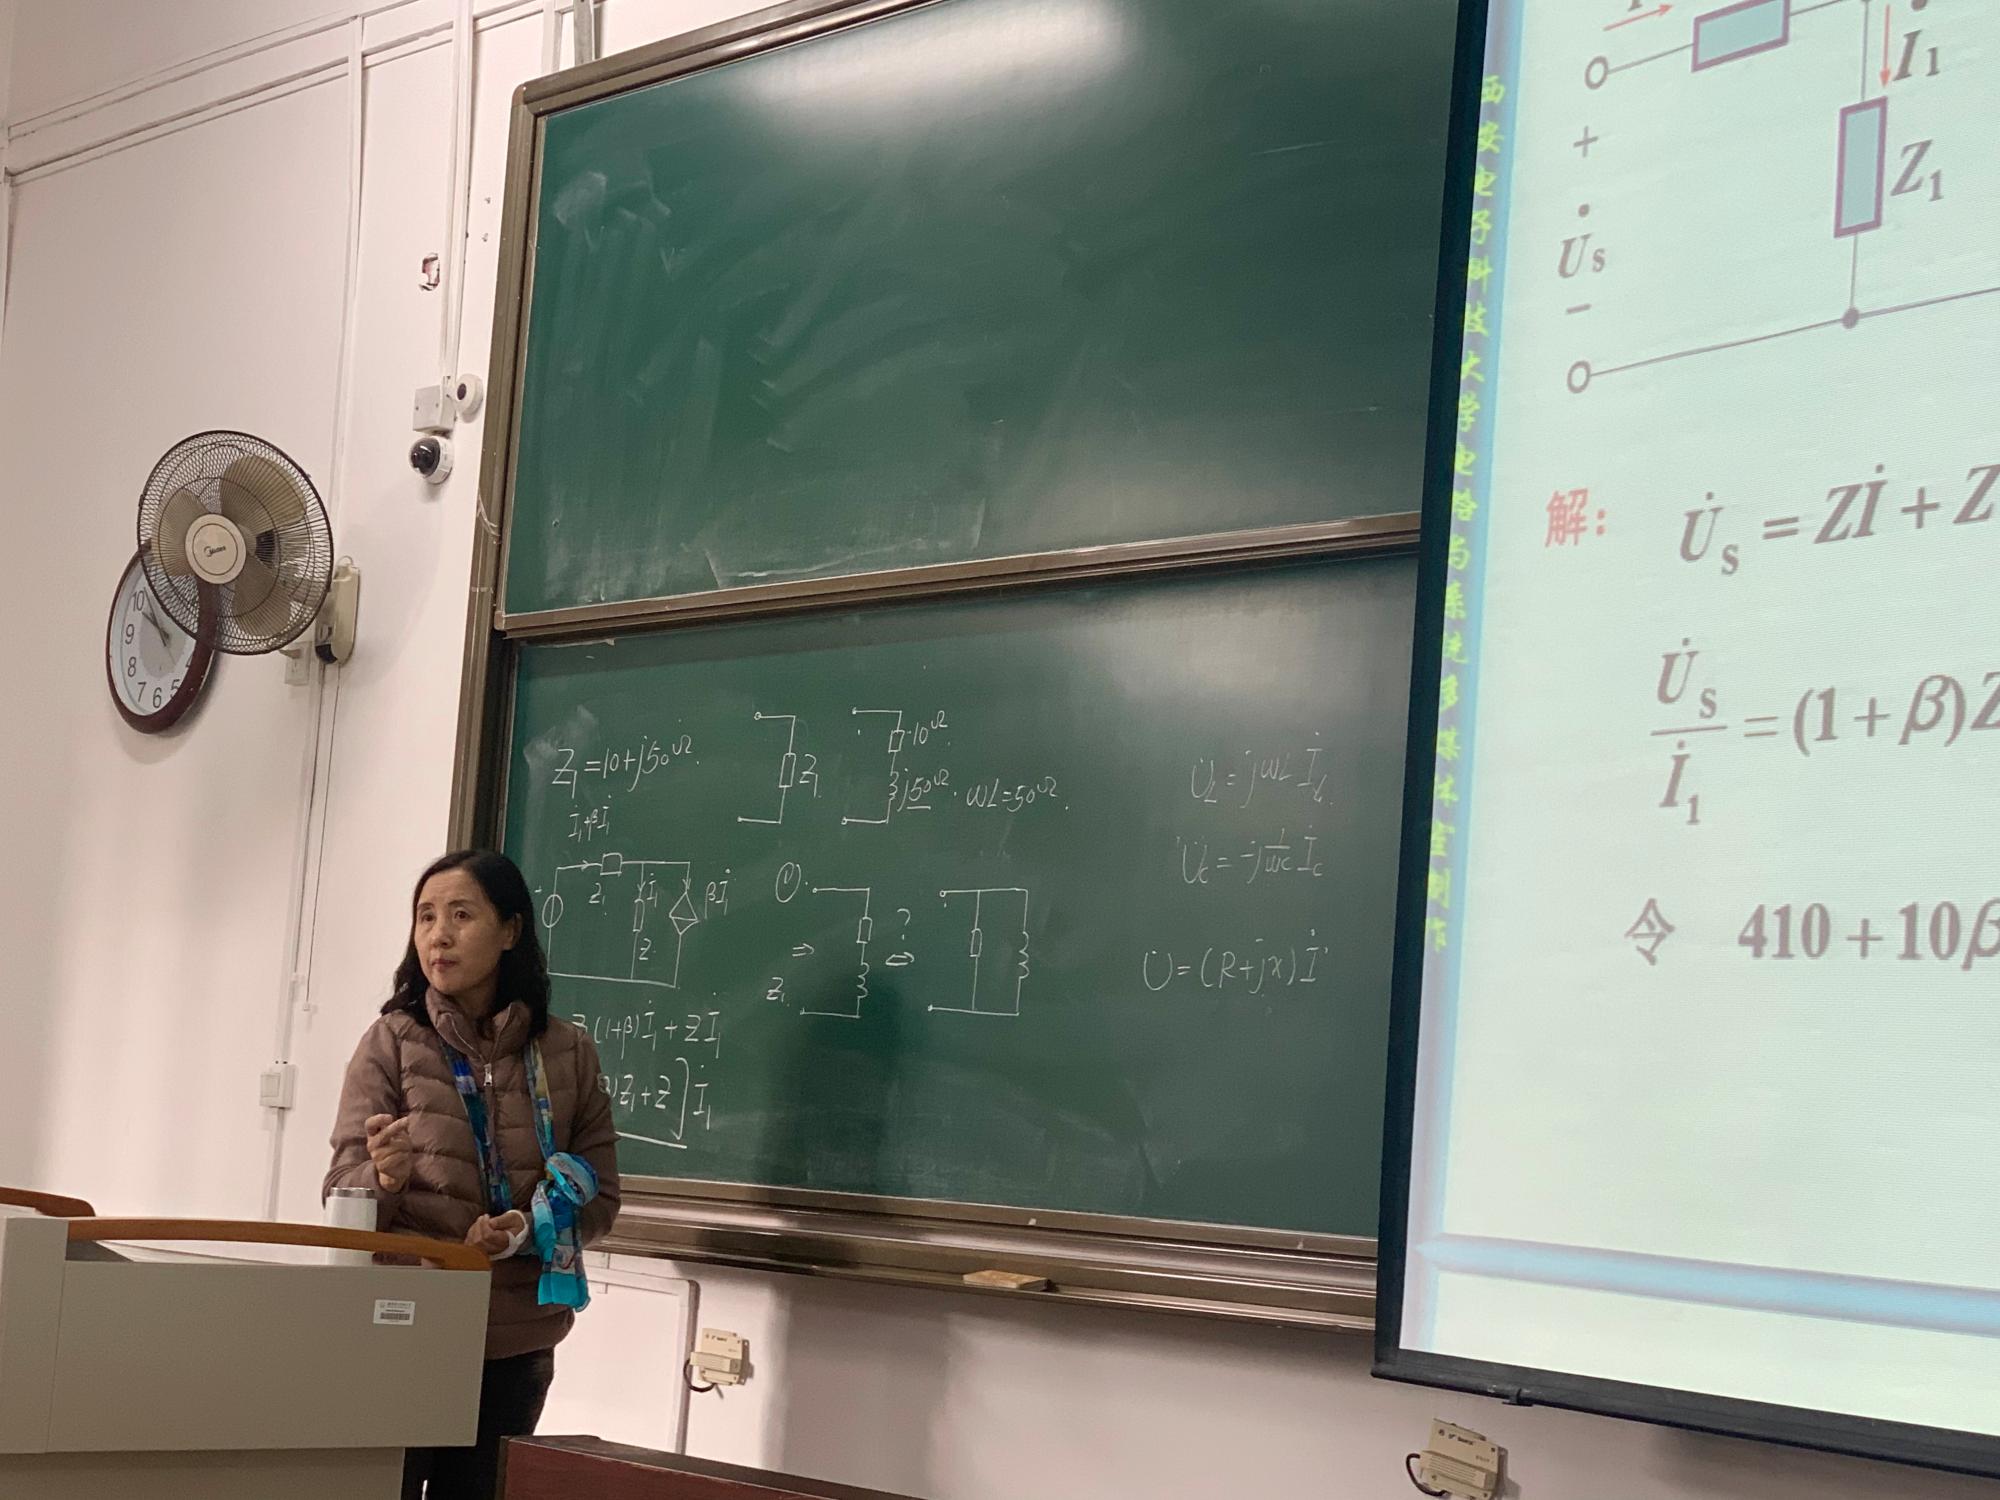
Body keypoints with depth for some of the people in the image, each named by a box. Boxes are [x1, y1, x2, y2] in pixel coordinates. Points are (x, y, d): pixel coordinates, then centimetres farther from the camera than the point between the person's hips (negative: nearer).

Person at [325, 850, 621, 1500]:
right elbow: (341, 1199, -5)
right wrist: (385, 1178, -27)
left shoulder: (568, 1053, 2)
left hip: (515, 1342, 2)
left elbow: (598, 1198, 6)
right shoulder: (391, 1042, -2)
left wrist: (530, 1231, -14)